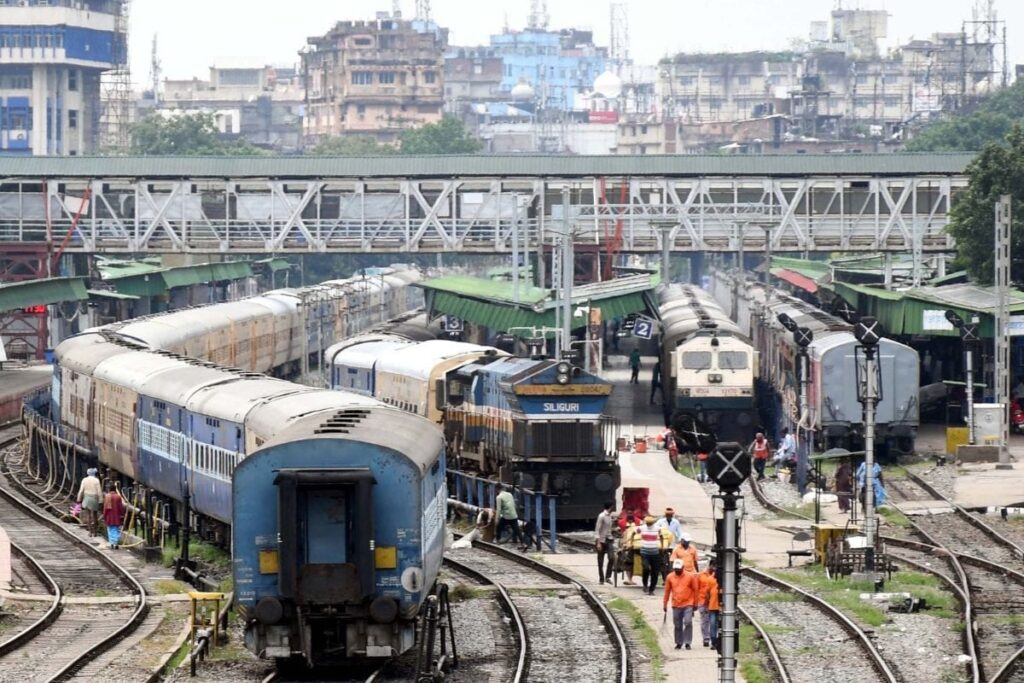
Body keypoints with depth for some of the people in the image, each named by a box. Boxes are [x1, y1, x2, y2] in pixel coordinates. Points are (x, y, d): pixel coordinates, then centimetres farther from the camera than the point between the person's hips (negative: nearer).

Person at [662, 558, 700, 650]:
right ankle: (679, 643, 21)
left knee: (688, 622, -13)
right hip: (676, 605, 2)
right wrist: (665, 604, 10)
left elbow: (695, 590, 3)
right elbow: (667, 591, 9)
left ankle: (687, 643, -6)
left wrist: (695, 604, 4)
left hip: (688, 604, -2)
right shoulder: (670, 577, 2)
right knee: (677, 625, 8)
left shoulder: (690, 576, -3)